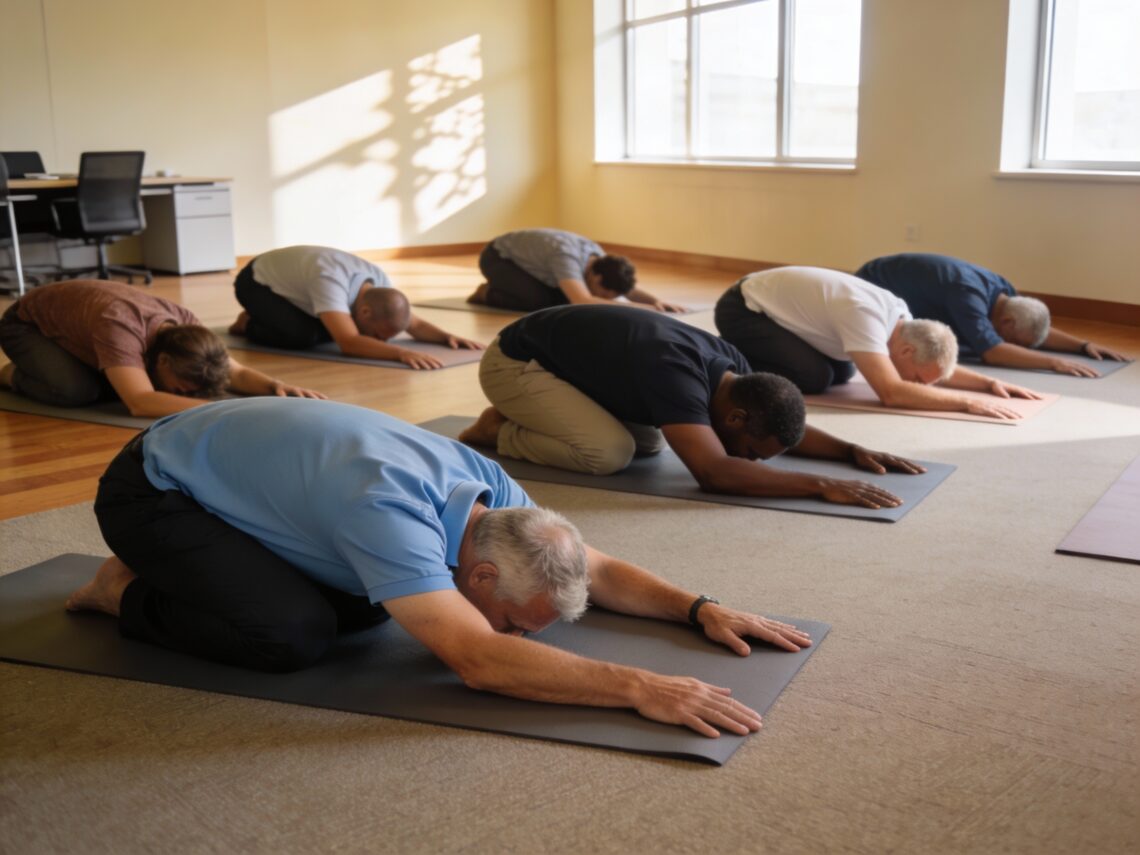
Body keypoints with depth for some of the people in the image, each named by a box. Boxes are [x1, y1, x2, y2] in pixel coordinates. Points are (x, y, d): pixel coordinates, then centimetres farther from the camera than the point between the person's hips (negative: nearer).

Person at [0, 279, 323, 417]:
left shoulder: (183, 320, -25)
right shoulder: (120, 327, -46)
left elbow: (236, 372, -19)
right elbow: (141, 402, -55)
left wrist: (275, 387, -40)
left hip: (69, 313, 6)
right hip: (26, 323, -6)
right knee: (76, 390, -30)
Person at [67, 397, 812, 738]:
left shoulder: (485, 483, -13)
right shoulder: (388, 509, -38)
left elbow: (596, 570, -1)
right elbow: (479, 660, -47)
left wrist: (701, 608, -13)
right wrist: (638, 688, -47)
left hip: (229, 465, 8)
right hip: (153, 491, -8)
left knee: (373, 604, 3)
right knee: (294, 634, -25)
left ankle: (184, 569, 19)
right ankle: (132, 592, 2)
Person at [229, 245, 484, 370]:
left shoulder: (379, 281, -20)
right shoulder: (330, 281, -44)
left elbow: (415, 325, -12)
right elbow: (349, 343, -53)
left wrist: (447, 336, -31)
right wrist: (400, 352, -65)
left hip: (286, 278, 8)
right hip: (257, 281, -8)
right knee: (302, 336, -30)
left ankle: (268, 318, 18)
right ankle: (250, 324, 1)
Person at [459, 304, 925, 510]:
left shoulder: (729, 366, -10)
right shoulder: (675, 372, -36)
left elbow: (780, 423, 7)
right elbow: (714, 471, -45)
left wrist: (850, 450, -6)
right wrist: (821, 485, -43)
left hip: (560, 354, 9)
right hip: (515, 363, -8)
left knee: (651, 441, 5)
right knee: (611, 451, -25)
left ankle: (527, 415, 15)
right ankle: (500, 431, -2)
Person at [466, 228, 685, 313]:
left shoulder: (597, 255, -16)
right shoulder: (567, 256, -42)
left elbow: (631, 290, -7)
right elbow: (583, 303, -56)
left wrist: (655, 301, -28)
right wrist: (635, 309, -53)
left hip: (519, 255, 8)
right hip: (497, 256, -8)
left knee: (564, 297, -4)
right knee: (538, 301, -26)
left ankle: (507, 286, 17)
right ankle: (488, 293, 0)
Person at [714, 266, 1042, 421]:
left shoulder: (898, 315, -6)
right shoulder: (865, 315, -33)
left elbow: (939, 368, 8)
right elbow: (891, 392, -43)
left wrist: (989, 383, -6)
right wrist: (967, 402, -40)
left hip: (767, 301, 9)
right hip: (741, 310, -9)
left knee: (841, 372, 7)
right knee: (814, 376, -22)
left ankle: (737, 356, 16)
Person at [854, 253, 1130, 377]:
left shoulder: (1003, 289, -12)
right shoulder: (968, 292, -39)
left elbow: (1037, 329, 3)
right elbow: (990, 350, -48)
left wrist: (1084, 345, -9)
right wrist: (1052, 362, -51)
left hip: (899, 292, 8)